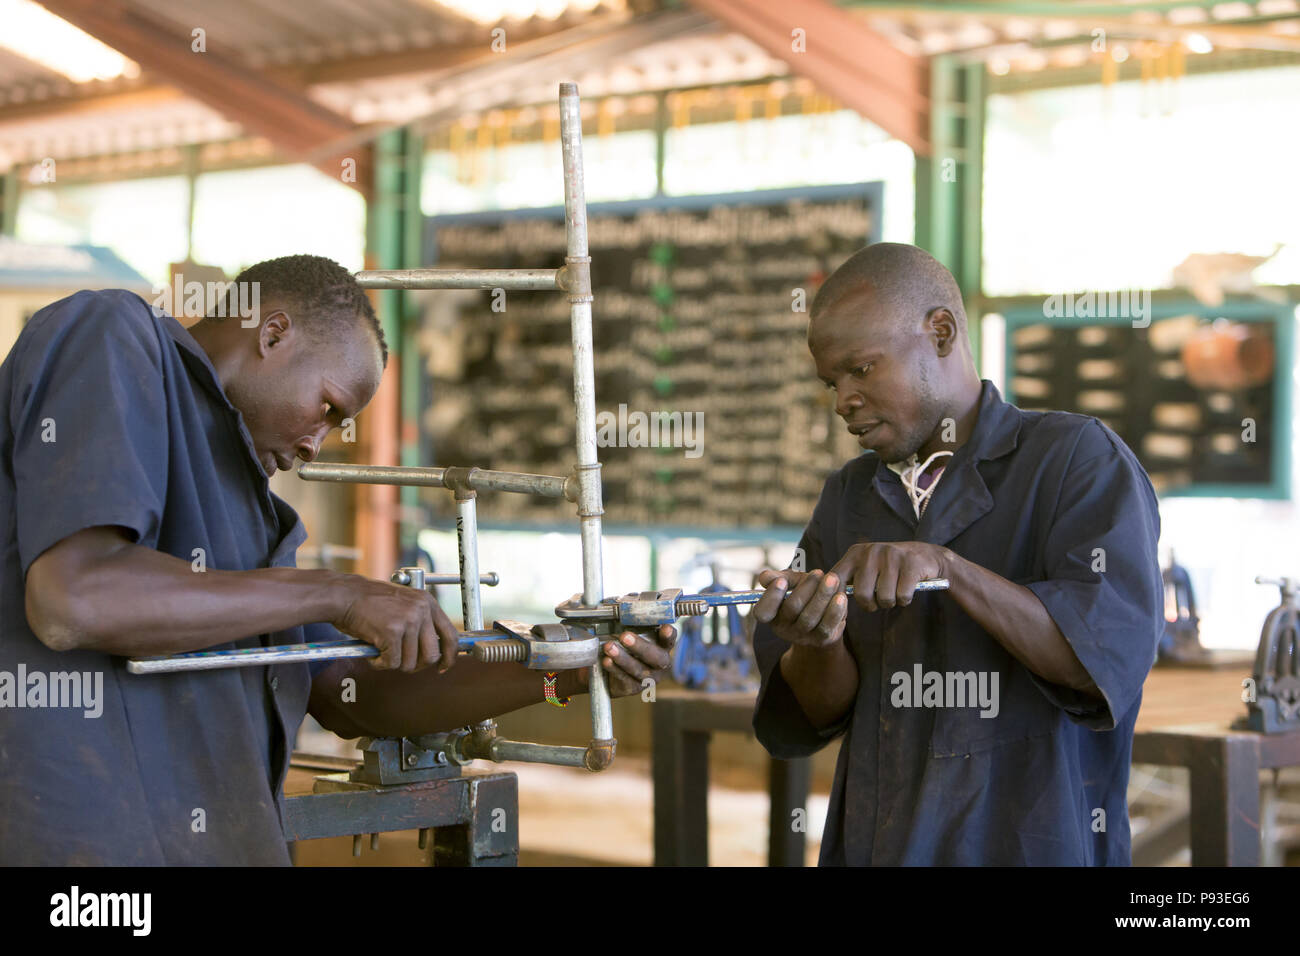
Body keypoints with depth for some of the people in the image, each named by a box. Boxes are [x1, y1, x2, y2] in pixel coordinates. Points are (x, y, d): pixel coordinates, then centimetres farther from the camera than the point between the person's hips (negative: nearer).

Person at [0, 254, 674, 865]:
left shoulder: (241, 508, 20)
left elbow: (355, 702, 19)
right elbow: (72, 600, -19)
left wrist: (571, 673, 11)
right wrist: (341, 596, -11)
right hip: (79, 837, -8)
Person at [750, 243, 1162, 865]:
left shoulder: (1076, 456, -6)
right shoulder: (847, 495, 8)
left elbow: (1114, 653, -18)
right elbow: (815, 716, 4)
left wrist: (945, 567, -25)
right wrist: (819, 640, -16)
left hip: (1034, 843, -4)